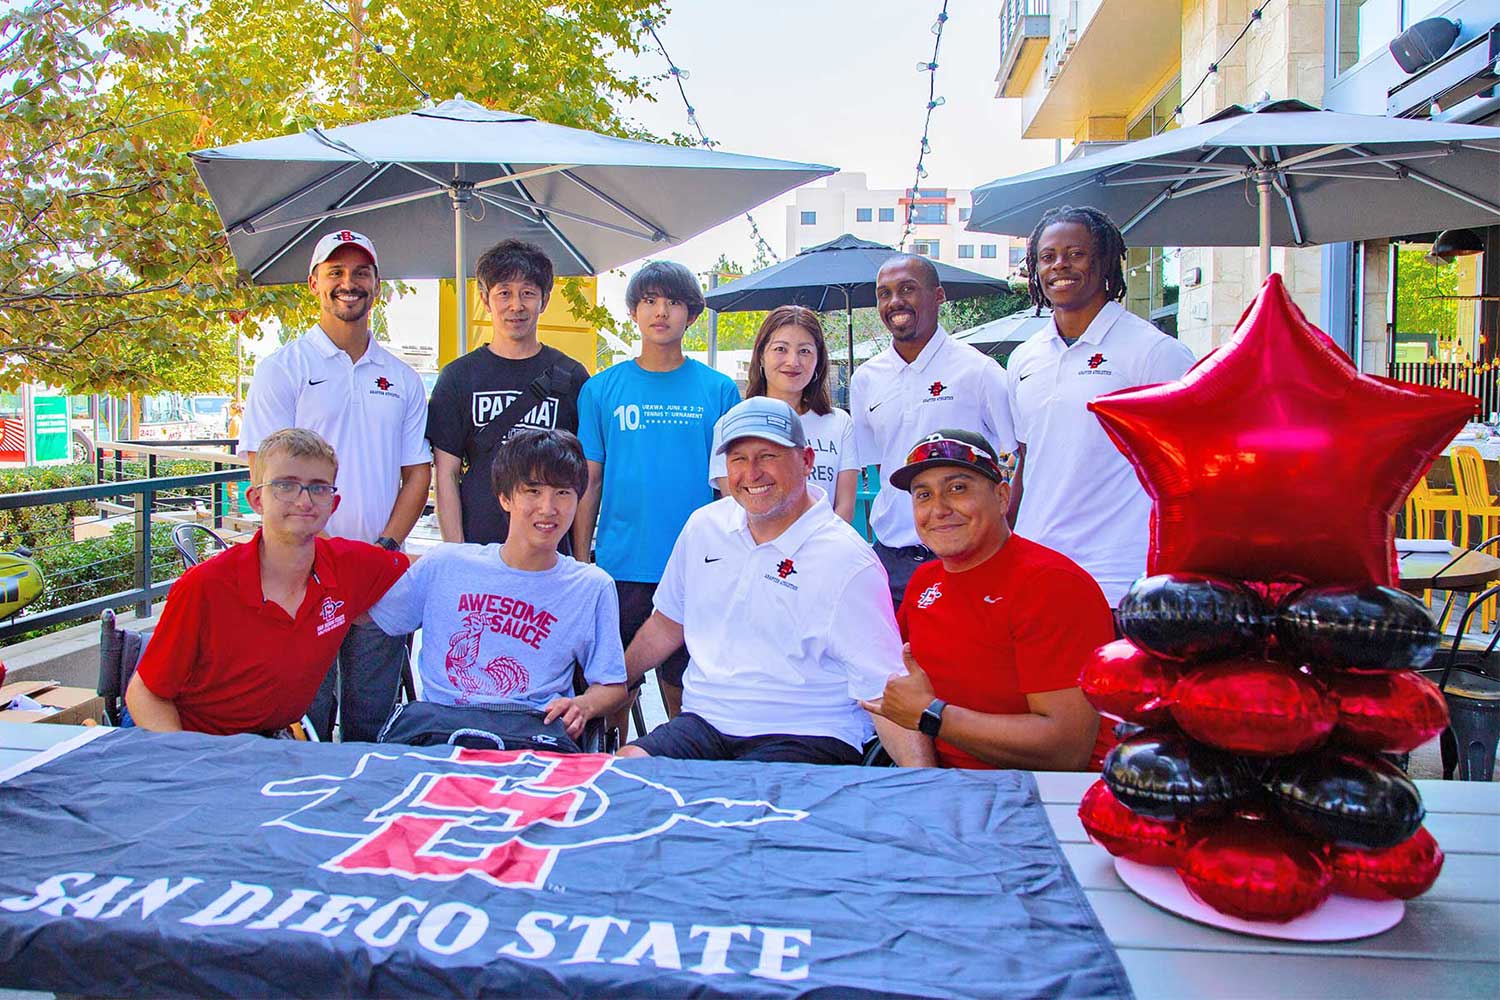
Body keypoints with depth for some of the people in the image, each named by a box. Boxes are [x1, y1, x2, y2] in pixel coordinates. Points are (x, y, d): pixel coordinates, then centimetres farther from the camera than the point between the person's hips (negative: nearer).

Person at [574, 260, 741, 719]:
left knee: (688, 700, 10)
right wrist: (580, 564, 3)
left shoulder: (719, 390, 4)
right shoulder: (601, 389, 6)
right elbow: (590, 482, 7)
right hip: (619, 567, 1)